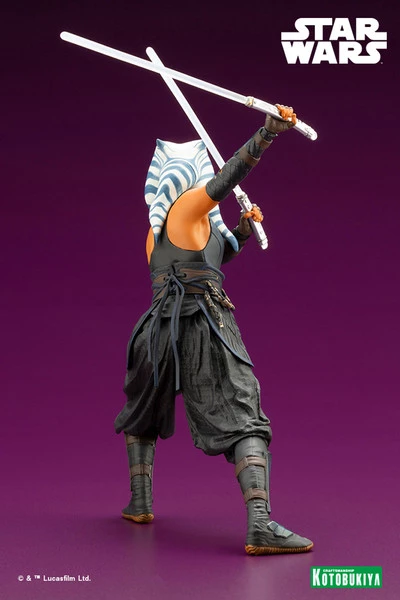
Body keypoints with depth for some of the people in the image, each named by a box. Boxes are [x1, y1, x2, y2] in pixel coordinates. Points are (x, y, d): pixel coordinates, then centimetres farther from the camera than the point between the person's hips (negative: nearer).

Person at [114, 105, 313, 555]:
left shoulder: (157, 225, 21)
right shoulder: (188, 205, -1)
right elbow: (229, 175, -19)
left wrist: (241, 231, 23)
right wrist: (268, 132, -27)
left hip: (161, 330, 7)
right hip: (204, 328, -7)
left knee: (141, 413, 28)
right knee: (243, 421, -12)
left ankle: (140, 502, 28)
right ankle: (260, 526, -25)